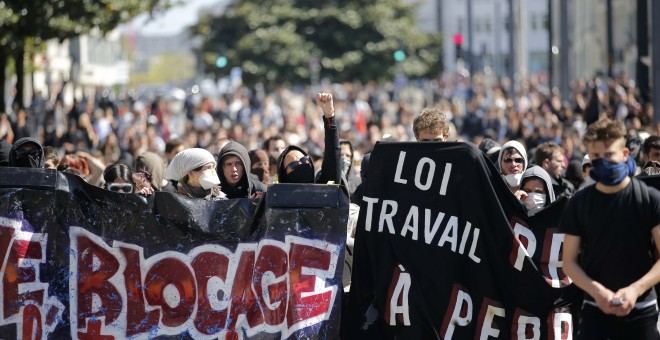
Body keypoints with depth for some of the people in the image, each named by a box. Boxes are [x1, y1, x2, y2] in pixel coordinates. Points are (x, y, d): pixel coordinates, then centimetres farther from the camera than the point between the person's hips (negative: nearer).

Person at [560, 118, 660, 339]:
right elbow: (569, 262, 2)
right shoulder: (578, 204, 2)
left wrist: (635, 290, -19)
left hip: (641, 311, -1)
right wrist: (596, 290, -15)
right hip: (595, 310, 1)